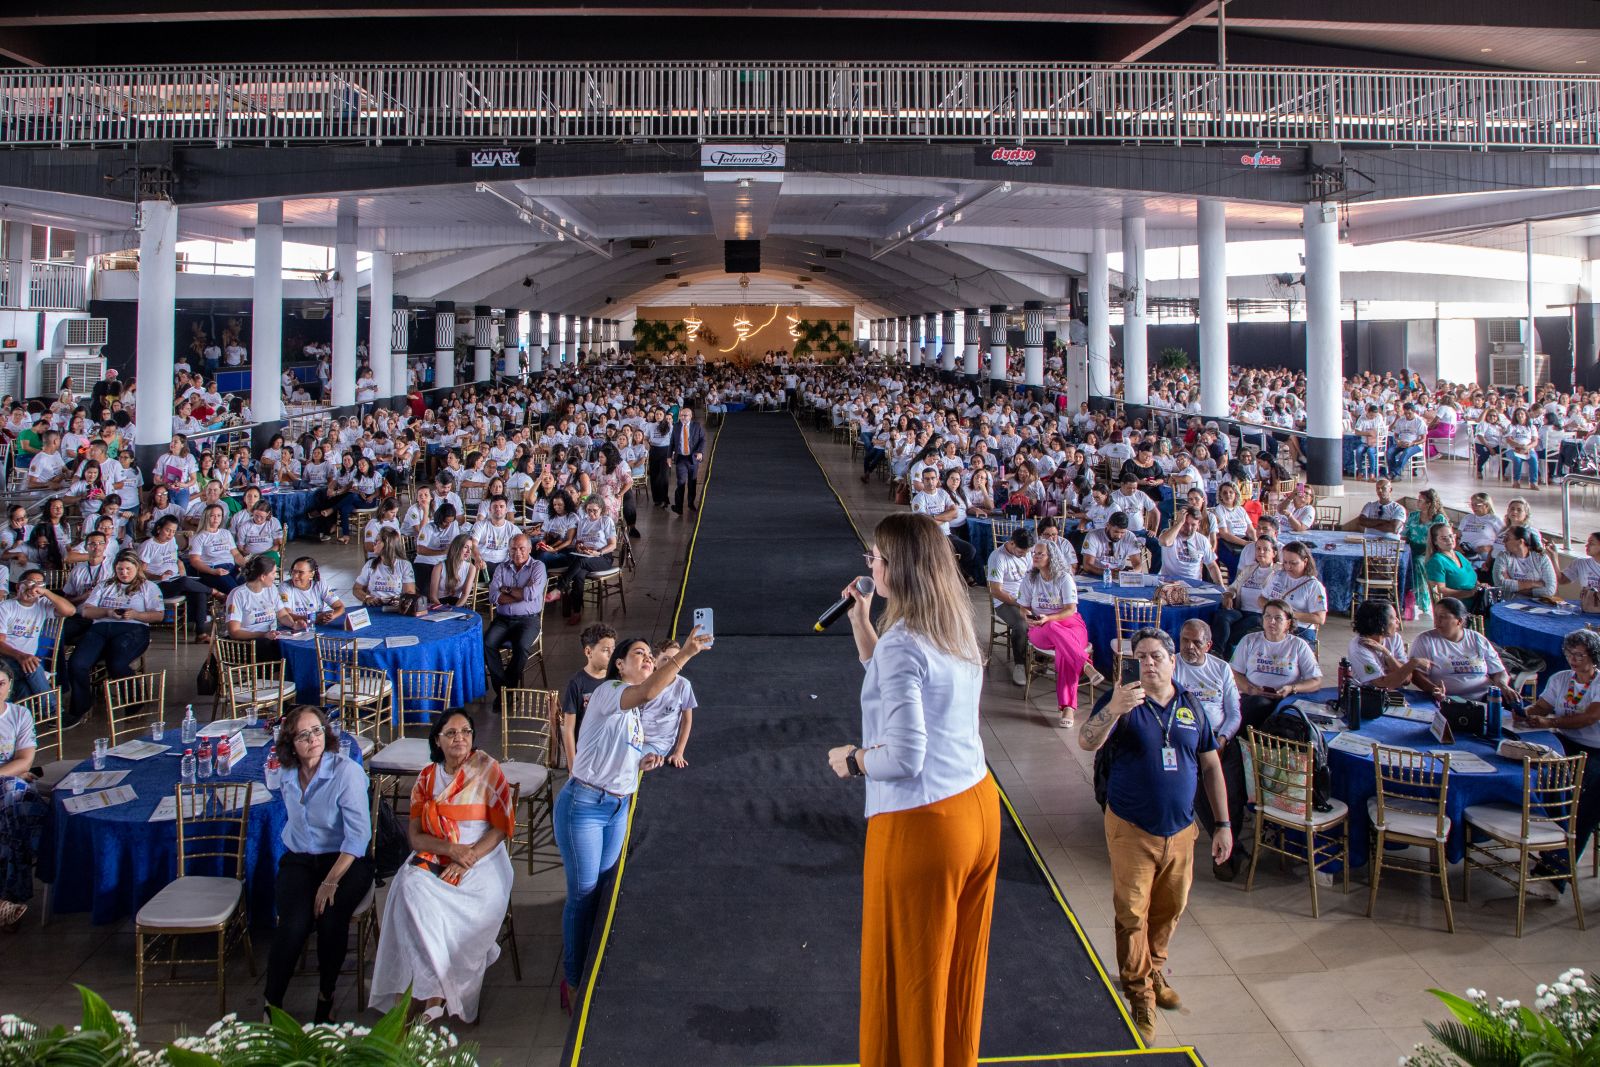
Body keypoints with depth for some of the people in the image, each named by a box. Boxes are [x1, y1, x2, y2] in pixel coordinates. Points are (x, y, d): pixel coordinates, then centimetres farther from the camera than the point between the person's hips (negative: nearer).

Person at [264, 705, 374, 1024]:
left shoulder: (347, 771, -13)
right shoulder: (288, 775, 6)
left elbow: (359, 834, -18)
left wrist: (330, 882, -22)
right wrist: (292, 851, 13)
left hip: (346, 860, -3)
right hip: (299, 861, 3)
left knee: (331, 918, -30)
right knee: (295, 922, -26)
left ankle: (326, 998, -6)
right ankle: (272, 1004, -11)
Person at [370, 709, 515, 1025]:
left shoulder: (486, 769, 1)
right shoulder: (427, 777, 10)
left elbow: (501, 828, -3)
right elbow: (415, 835, 6)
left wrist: (467, 861, -16)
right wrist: (451, 849, -14)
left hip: (481, 859, -2)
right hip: (433, 857, 3)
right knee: (411, 887, -30)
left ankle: (435, 995, -18)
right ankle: (434, 994, -29)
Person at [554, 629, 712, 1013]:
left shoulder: (634, 711, 13)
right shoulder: (609, 692, -15)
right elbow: (648, 692, -38)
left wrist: (642, 764, 5)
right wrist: (684, 654, -47)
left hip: (618, 808, 9)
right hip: (583, 805, -8)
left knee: (603, 890, 15)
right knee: (583, 894, -2)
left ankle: (590, 972, 30)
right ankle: (573, 981, 11)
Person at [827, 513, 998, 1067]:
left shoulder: (901, 643, -21)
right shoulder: (957, 629, 5)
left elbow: (904, 756, -25)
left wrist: (852, 760, -7)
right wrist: (861, 624, 17)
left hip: (921, 825, -9)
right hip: (977, 806, 9)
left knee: (908, 976, 9)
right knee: (960, 964, 22)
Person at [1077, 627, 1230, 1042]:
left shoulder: (1191, 706, 4)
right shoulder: (1121, 700, -9)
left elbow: (1211, 766, 10)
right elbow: (1087, 743, -25)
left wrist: (1222, 824, 8)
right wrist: (1112, 710, -44)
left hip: (1180, 830, 4)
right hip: (1132, 830, -4)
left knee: (1169, 910, 17)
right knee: (1132, 914, 2)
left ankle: (1154, 970, 41)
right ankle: (1139, 993, 19)